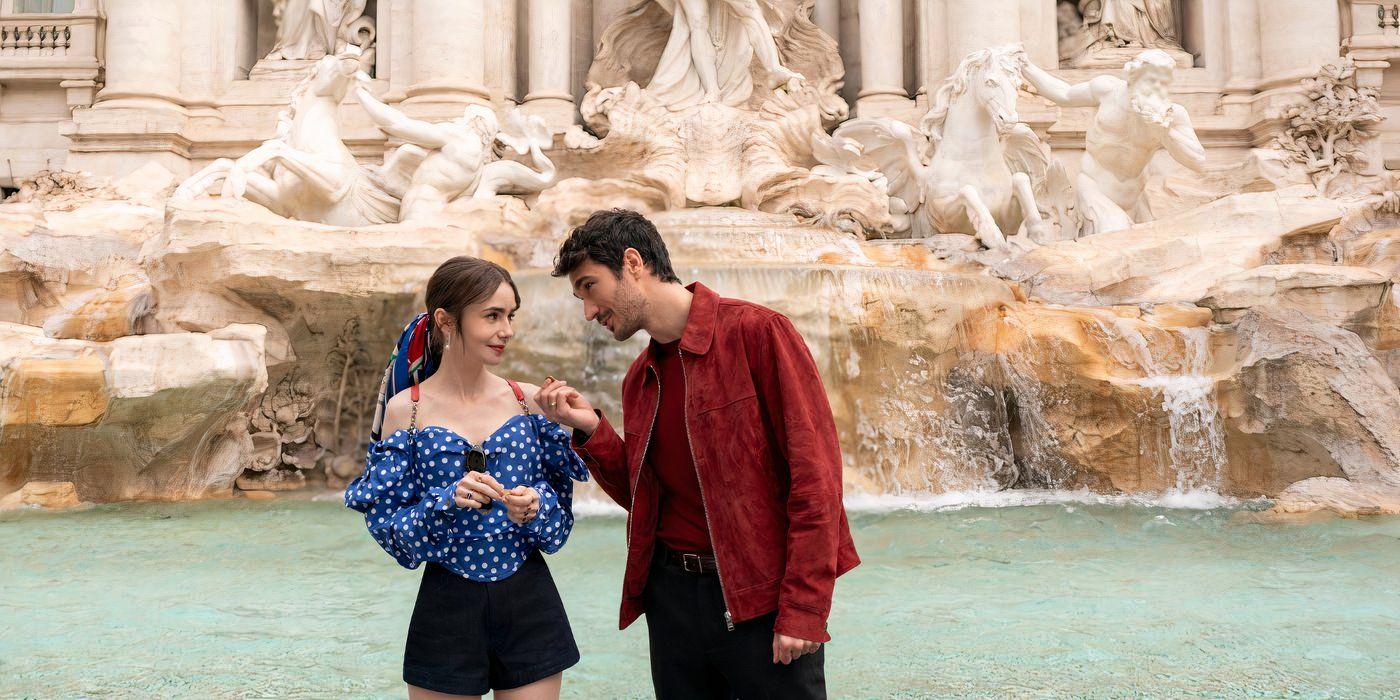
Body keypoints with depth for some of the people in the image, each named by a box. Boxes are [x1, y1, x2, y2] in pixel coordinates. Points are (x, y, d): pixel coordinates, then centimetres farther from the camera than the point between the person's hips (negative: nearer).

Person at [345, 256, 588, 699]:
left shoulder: (529, 401, 0)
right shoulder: (406, 409, -6)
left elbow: (561, 501, 5)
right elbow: (387, 523, -6)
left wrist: (535, 506, -16)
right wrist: (448, 502, -23)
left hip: (530, 606, 2)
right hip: (448, 608, -2)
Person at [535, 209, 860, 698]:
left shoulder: (755, 332, -9)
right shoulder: (640, 379, 10)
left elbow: (815, 470, -13)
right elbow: (644, 498, 14)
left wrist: (804, 607, -16)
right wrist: (590, 429, 0)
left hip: (764, 599, -6)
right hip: (673, 596, 6)